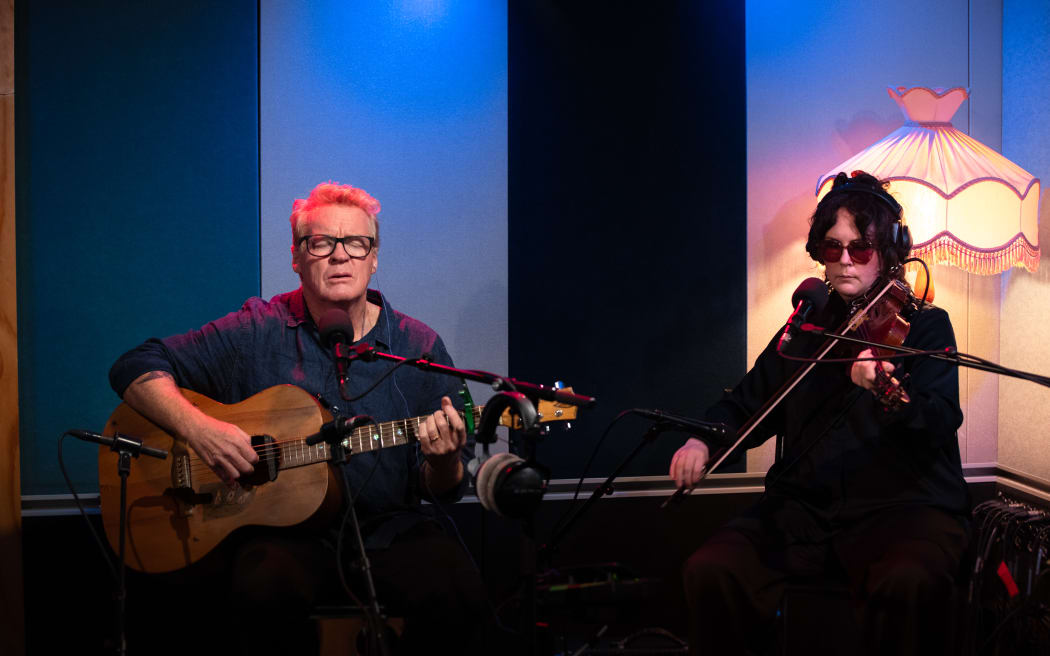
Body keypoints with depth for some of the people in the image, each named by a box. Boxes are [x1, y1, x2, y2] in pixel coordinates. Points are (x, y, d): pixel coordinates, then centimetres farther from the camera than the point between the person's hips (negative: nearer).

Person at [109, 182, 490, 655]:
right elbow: (135, 367, 1)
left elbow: (444, 491, 7)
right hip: (278, 530, -1)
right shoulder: (255, 333, 1)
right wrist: (197, 428, -16)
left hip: (389, 530, 2)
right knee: (267, 592, -35)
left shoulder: (418, 348, 4)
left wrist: (443, 461, -18)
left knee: (459, 594, -28)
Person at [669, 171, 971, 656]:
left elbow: (941, 423, -11)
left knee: (910, 583, -36)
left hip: (905, 503, -3)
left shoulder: (926, 325, 4)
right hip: (804, 507, 4)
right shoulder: (806, 330, 16)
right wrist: (704, 440, -2)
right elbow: (749, 403, 20)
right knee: (709, 571, -21)